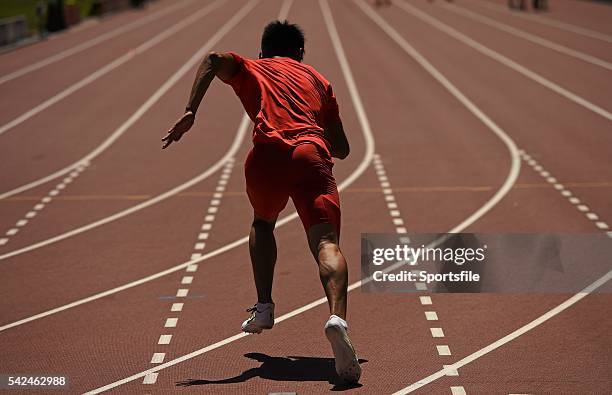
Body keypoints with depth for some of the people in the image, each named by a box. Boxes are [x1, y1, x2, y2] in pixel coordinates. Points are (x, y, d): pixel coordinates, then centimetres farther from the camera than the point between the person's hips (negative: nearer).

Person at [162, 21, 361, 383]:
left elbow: (213, 60, 6)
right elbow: (342, 149, 32)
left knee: (263, 224, 30)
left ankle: (264, 307, 23)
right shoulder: (317, 78, 34)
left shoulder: (252, 69, 30)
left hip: (268, 153, 0)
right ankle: (338, 317, -40)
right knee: (326, 243, -14)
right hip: (312, 153, 0)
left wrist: (190, 112, 0)